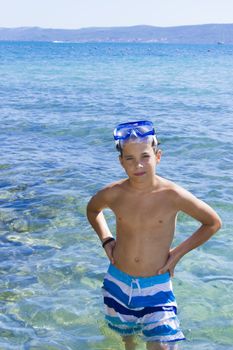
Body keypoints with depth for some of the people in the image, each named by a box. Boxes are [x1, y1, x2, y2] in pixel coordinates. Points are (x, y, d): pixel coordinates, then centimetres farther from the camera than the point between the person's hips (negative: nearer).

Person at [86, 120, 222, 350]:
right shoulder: (112, 194, -12)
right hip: (118, 283, 3)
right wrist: (106, 240, 1)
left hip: (156, 287, -2)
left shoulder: (172, 195, -18)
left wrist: (178, 253, -6)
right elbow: (92, 210, 14)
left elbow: (213, 222, -4)